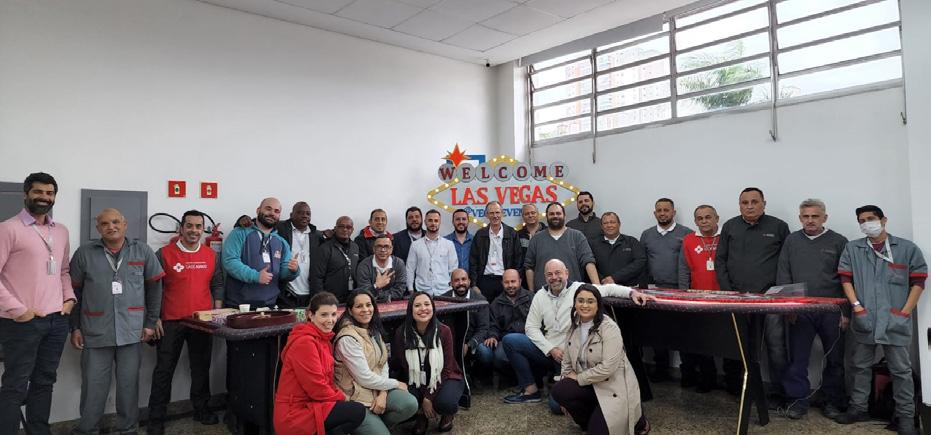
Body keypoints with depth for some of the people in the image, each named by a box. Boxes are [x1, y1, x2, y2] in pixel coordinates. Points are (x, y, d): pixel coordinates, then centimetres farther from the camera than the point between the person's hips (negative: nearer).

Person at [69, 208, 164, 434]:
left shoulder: (143, 252, 2)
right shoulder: (84, 254, 2)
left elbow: (154, 288, 5)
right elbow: (74, 292, 7)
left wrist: (150, 323, 2)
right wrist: (75, 327, 4)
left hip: (132, 331, 0)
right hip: (96, 332, 0)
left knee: (129, 384, 8)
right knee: (93, 386, 6)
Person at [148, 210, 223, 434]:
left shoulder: (212, 255, 5)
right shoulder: (164, 254, -5)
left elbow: (217, 285, 11)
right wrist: (155, 318, -6)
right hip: (171, 322, -3)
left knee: (201, 368, 13)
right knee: (164, 370, 5)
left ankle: (201, 409, 27)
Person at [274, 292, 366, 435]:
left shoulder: (324, 339, 12)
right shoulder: (304, 342, -17)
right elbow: (316, 387, -19)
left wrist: (342, 398, -2)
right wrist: (343, 399, -7)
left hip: (309, 404, 9)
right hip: (295, 414, -9)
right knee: (358, 411, -16)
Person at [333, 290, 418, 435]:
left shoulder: (374, 330, 7)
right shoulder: (348, 338, -20)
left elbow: (383, 364, 4)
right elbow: (365, 378, -20)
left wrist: (383, 393, -13)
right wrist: (396, 384, -8)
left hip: (377, 389, 7)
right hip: (355, 397, -7)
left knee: (410, 404, -16)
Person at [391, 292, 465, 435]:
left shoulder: (444, 331, -17)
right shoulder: (401, 333, -14)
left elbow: (446, 368, -12)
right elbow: (400, 365, -9)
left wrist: (430, 396, -20)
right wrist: (423, 400, -16)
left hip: (444, 379, -1)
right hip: (415, 382, 1)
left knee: (445, 402, -33)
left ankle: (448, 414, 8)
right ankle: (422, 414, 8)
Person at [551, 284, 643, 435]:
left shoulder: (609, 328, -19)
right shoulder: (574, 327, 3)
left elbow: (607, 368, -26)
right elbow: (567, 361, 8)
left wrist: (579, 378, -16)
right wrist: (565, 381, -5)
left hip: (613, 388, -6)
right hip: (589, 386, 6)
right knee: (559, 391, -20)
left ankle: (633, 420, 14)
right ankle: (592, 419, 7)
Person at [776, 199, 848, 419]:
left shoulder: (838, 242, 4)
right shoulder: (791, 241, 8)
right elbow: (783, 276, 6)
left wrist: (846, 311, -3)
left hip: (832, 312, -1)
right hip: (800, 312, 1)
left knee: (834, 359, 8)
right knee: (797, 358, 1)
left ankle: (833, 401, 22)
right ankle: (797, 401, 10)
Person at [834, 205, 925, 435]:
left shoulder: (907, 249, 1)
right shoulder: (852, 249, 8)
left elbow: (918, 282, 1)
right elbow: (845, 279, 5)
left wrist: (905, 312, -5)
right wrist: (856, 306, -6)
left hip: (895, 321, -2)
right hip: (863, 320, 2)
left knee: (901, 369, 5)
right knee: (861, 366, 12)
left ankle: (905, 415, 16)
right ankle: (858, 408, 23)